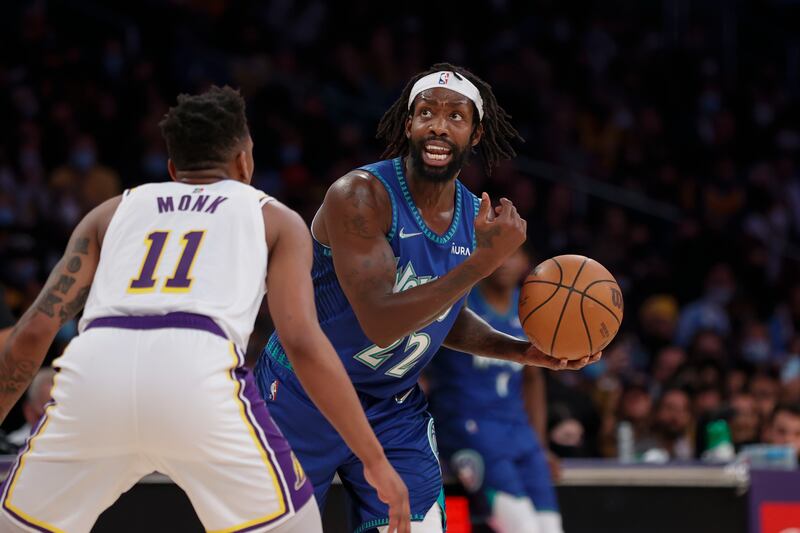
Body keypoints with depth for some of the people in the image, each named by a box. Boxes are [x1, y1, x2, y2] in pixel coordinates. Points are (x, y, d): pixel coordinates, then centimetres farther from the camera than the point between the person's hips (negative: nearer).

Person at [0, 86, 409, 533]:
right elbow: (303, 344, 11)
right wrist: (375, 459, 12)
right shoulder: (275, 219, 26)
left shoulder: (110, 212, 32)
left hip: (93, 367, 2)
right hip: (197, 376, -2)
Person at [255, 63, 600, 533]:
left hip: (394, 407, 5)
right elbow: (381, 324, -33)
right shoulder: (359, 196, -24)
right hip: (303, 400, -5)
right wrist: (484, 261, -36)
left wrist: (525, 352, 0)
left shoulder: (478, 216, -1)